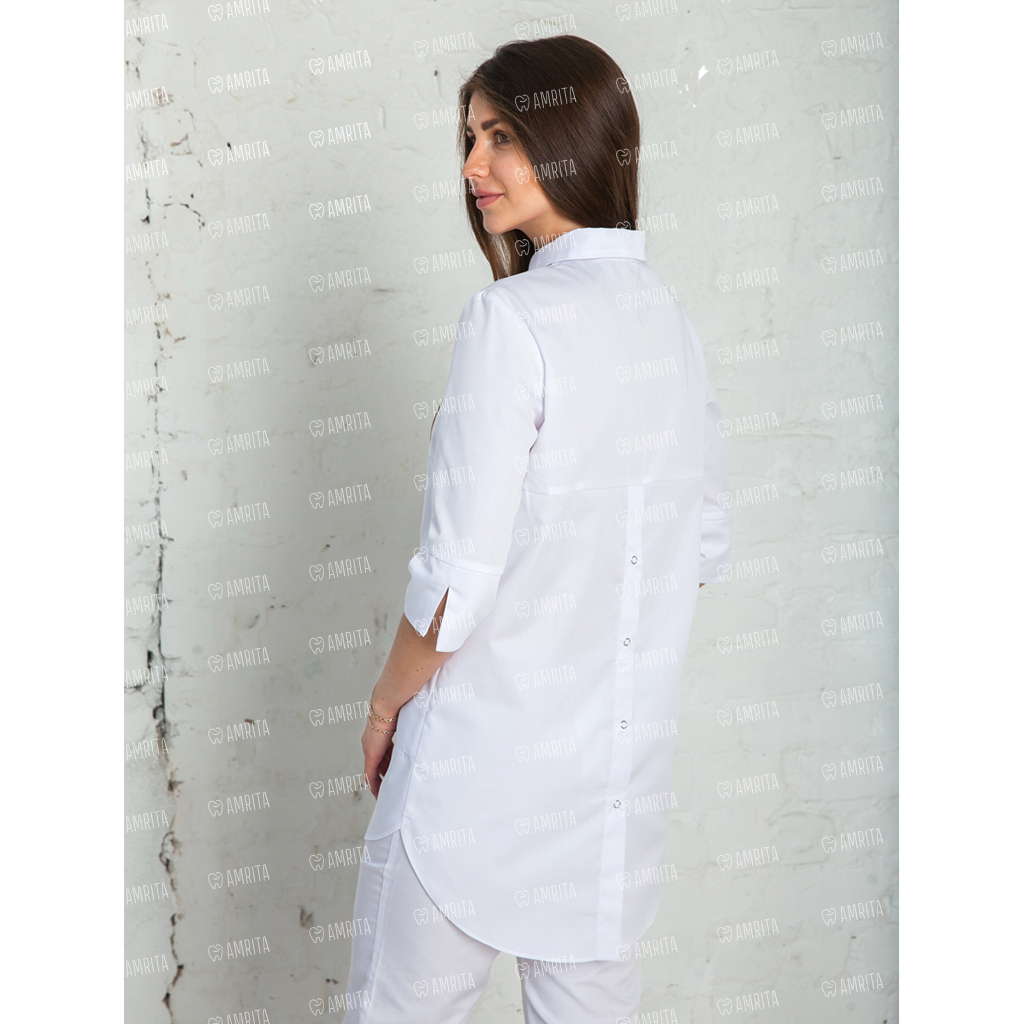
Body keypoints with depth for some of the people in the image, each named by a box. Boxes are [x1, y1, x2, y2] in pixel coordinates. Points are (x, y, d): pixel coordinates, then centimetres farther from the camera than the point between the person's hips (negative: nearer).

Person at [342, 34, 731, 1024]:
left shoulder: (511, 318, -17)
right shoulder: (670, 320, 5)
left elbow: (459, 577, -18)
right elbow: (706, 545, 13)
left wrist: (386, 702, -3)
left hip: (487, 755, -7)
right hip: (625, 748, 7)